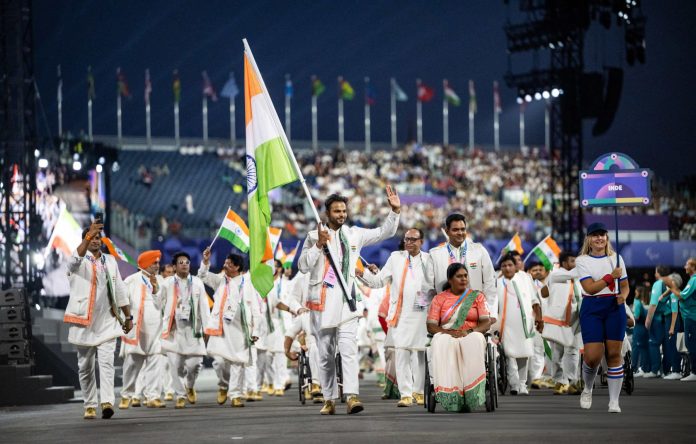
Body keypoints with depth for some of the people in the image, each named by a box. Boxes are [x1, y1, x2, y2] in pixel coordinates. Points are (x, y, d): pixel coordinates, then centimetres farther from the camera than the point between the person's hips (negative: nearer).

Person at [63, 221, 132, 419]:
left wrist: (128, 316, 14)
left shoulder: (110, 261, 13)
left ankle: (107, 402, -23)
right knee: (85, 366, 4)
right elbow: (77, 257, -26)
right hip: (84, 321, -1)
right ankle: (90, 405, 13)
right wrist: (89, 235, -42)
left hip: (107, 321, 1)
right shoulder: (78, 261, 1)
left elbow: (120, 290, 17)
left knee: (107, 362, -13)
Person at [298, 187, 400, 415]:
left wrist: (395, 211, 3)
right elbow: (303, 266, -2)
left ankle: (352, 396, -23)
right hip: (323, 300, 0)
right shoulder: (314, 236, 4)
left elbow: (384, 233, 16)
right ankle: (329, 399, 13)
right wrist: (319, 245, -14)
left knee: (349, 348, -14)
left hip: (346, 299, 0)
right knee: (326, 353, 5)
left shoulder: (354, 234, 11)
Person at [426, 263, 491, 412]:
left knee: (475, 341, -38)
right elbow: (431, 326, 5)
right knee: (440, 343, -38)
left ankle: (471, 396, -43)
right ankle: (451, 394, -45)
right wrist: (449, 332, -15)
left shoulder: (477, 296, 15)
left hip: (471, 335, 0)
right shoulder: (439, 299, 15)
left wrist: (469, 331, -15)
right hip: (447, 337, 0)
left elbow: (486, 322, 5)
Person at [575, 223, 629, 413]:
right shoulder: (582, 260, 1)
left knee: (614, 354, -2)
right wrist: (611, 276, -19)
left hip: (615, 308, 2)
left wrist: (623, 296, -6)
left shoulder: (616, 258, 11)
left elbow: (624, 285, 15)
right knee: (592, 356, -10)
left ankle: (614, 401, 5)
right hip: (592, 309, -2)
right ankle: (587, 389, 21)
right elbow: (590, 287, -12)